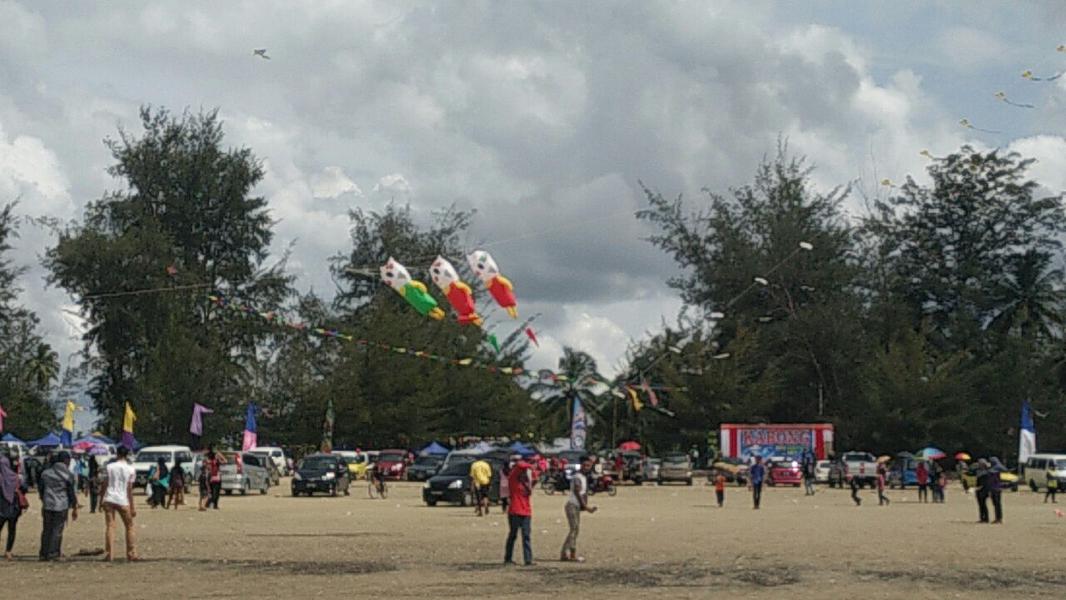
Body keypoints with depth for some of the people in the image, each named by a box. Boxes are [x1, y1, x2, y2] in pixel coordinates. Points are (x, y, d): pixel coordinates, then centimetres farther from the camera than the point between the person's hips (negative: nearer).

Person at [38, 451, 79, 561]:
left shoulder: (46, 473, 5)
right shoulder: (68, 475, -9)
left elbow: (40, 487, 15)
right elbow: (72, 492, -6)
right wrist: (75, 508, 2)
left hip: (48, 505, 4)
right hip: (61, 506, -4)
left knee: (47, 529, 13)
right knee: (57, 530, 2)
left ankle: (44, 553, 15)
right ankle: (53, 553, 2)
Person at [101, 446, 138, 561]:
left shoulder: (110, 467, 3)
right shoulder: (130, 469, -2)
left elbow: (104, 484, 1)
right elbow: (129, 489, -5)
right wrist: (132, 507, -2)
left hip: (109, 500, 1)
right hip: (123, 501, -1)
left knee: (110, 527, 2)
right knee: (129, 527, 11)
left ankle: (108, 554, -5)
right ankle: (131, 554, 10)